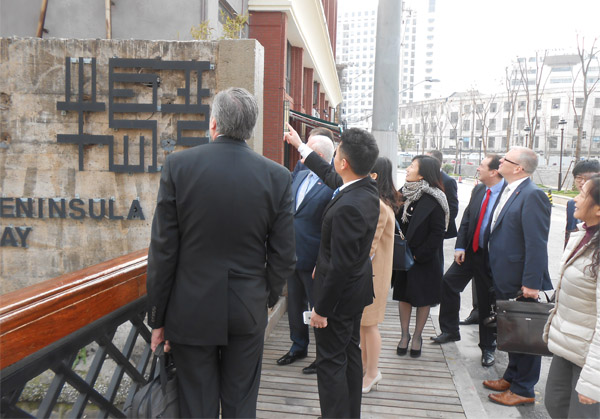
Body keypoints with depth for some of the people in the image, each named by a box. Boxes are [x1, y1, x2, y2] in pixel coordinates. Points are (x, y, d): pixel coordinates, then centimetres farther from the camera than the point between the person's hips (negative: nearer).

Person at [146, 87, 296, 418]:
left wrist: (157, 317, 2)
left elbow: (163, 251, -8)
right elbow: (283, 256, -3)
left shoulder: (178, 166, -10)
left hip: (191, 311, -1)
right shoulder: (278, 176, -7)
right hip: (248, 313, 2)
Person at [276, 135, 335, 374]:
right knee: (294, 305, 20)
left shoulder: (334, 185, -17)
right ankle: (298, 347, 38)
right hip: (293, 255, 8)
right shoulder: (300, 176, 7)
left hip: (314, 260, -7)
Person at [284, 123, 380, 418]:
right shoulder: (367, 186, -4)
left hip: (340, 293, -10)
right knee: (350, 353, 21)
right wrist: (300, 146, 26)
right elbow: (331, 176, 16)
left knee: (331, 362, 4)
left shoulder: (348, 207, -31)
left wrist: (322, 309, -17)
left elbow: (340, 266, -28)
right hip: (357, 287, 10)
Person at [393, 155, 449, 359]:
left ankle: (417, 336, 26)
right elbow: (395, 222, 6)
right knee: (403, 294, 13)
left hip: (424, 259, -5)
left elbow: (438, 233, -16)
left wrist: (419, 255, -16)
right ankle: (405, 334, 28)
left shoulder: (434, 199, -16)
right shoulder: (403, 193, 1)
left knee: (423, 298, 10)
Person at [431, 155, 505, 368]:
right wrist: (460, 247, 1)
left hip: (490, 256, -6)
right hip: (470, 251, 6)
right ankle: (450, 331, 22)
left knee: (487, 302, 7)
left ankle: (488, 347, 26)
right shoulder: (478, 190, 4)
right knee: (448, 283, 4)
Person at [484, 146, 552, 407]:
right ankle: (512, 377, 37)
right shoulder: (508, 192, 11)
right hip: (506, 280, 9)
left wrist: (531, 283, -25)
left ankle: (523, 390, 19)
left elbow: (537, 243, -24)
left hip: (522, 283, -9)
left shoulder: (532, 195, -19)